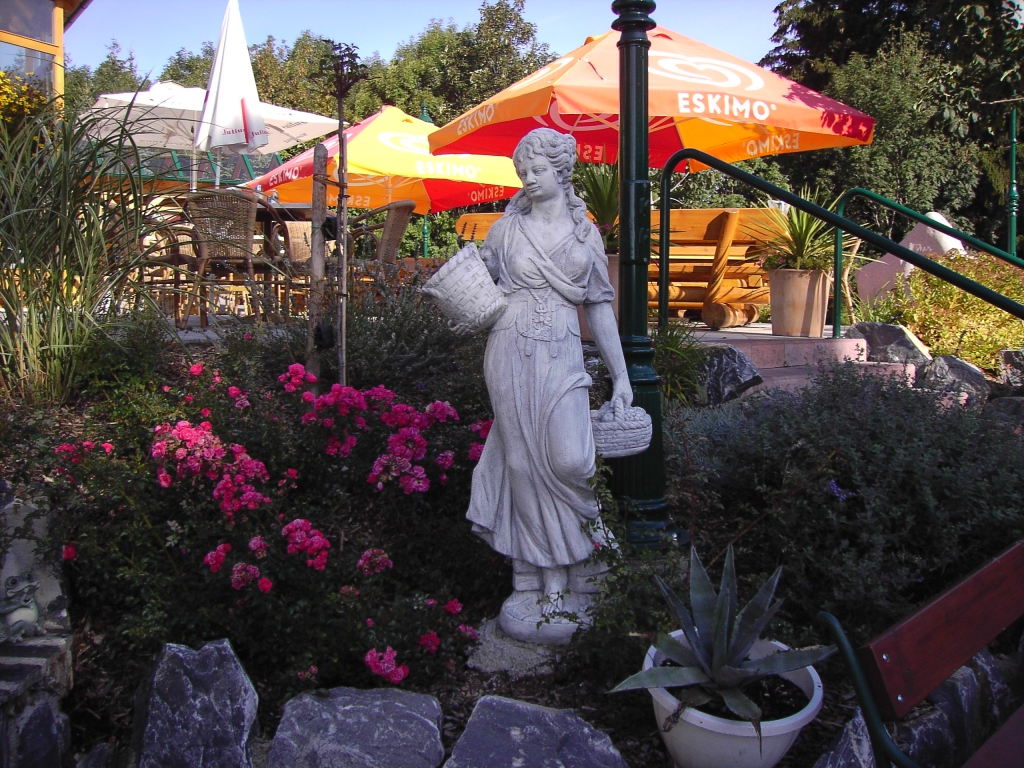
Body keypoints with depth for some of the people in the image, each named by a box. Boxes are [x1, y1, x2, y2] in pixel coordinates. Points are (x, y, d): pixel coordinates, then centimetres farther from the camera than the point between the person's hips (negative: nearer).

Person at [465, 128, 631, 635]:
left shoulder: (585, 232, 11)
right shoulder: (507, 228, 9)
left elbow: (599, 305, 12)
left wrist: (620, 375, 8)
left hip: (561, 356, 0)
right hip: (511, 351, 0)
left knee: (567, 460, -17)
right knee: (524, 460, 1)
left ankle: (555, 580, 10)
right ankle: (538, 579, 14)